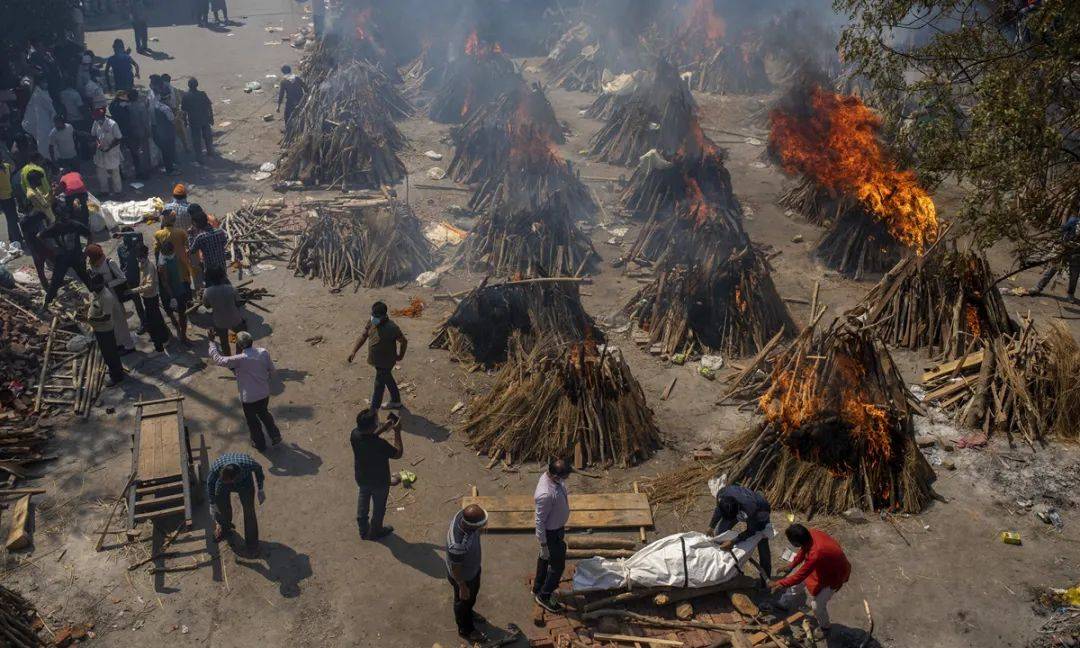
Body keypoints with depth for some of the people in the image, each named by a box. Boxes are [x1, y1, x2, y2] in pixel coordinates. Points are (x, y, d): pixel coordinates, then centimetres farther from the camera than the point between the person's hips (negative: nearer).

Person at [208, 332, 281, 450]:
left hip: (248, 398, -4)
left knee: (252, 421, 21)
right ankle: (275, 436, 39)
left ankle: (260, 444, 40)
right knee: (264, 413, 32)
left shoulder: (240, 359, -28)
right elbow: (272, 370, 0)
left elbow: (218, 359, -22)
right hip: (264, 394, 4)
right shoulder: (264, 352, -13)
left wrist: (212, 342, -9)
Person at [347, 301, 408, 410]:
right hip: (376, 360, 8)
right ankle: (396, 402, 47)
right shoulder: (371, 322, -9)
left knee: (379, 386, 1)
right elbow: (363, 336, 1)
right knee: (388, 380, 26)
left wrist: (400, 356, -1)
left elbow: (404, 341, -16)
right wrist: (354, 351, -6)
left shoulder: (391, 328, -29)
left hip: (385, 363, -8)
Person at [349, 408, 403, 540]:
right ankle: (375, 532, 47)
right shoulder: (380, 445, -40)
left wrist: (383, 428, -4)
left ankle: (363, 530, 51)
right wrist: (397, 432, -22)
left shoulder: (355, 434, -23)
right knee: (378, 507, 23)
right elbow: (398, 453, -23)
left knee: (363, 504, 29)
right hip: (379, 481, -5)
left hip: (361, 478, 5)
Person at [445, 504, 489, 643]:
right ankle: (465, 630, 53)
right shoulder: (457, 545, -48)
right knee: (464, 601, 24)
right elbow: (455, 569, -28)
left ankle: (468, 614, 65)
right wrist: (462, 587, -13)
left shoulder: (462, 514, -28)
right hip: (463, 576, -7)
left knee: (473, 594, 34)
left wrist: (478, 531, 19)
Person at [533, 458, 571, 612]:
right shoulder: (545, 495, -39)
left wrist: (562, 527, 22)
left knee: (544, 559, 26)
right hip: (551, 533, -9)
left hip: (558, 527, 9)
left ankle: (537, 589, 46)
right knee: (558, 565, 10)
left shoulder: (551, 476, -11)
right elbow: (540, 521, -27)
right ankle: (544, 597, 31)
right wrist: (543, 545, -18)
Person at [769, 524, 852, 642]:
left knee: (817, 605, 1)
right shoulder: (810, 534, -23)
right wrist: (790, 566, 3)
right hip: (823, 565, 7)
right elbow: (803, 551, 1)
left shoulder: (816, 554, -45)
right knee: (799, 583, 18)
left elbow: (799, 576, -33)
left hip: (835, 574, -7)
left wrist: (779, 584, -22)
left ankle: (825, 627, 31)